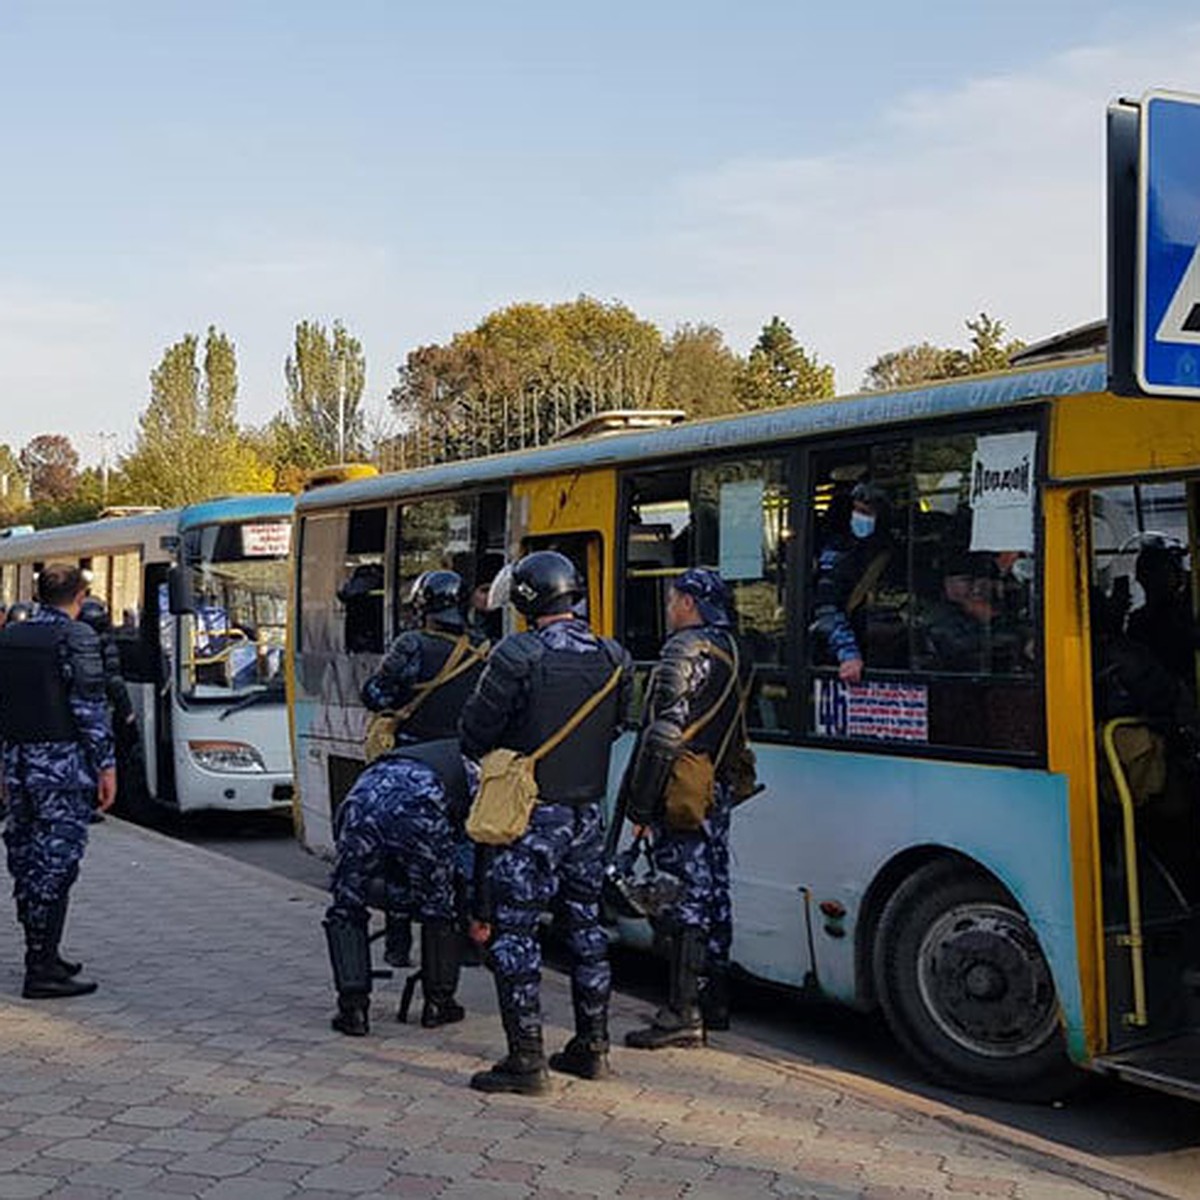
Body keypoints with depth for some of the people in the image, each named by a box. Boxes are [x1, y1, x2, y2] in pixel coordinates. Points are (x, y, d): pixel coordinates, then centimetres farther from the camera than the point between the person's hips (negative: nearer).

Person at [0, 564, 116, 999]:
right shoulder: (77, 636, -10)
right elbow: (90, 706, -14)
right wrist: (106, 766, -9)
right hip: (61, 762, -7)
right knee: (56, 861, -5)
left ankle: (42, 956, 24)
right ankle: (42, 969, -5)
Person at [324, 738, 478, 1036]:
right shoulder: (469, 769, 33)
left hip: (362, 802, 3)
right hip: (421, 807, -3)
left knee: (346, 909, 21)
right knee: (438, 908, 20)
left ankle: (353, 1009, 16)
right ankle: (438, 1003, 26)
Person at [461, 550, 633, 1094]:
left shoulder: (517, 656, -16)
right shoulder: (613, 659, 2)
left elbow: (475, 732, -9)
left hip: (529, 813, -6)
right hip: (589, 811, 6)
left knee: (513, 931, 0)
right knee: (585, 923, 16)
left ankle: (526, 1061, 1)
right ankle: (592, 1047, 25)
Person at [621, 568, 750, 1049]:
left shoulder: (686, 649, -12)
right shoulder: (732, 651, 15)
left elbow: (665, 733, -18)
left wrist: (639, 803, -15)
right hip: (718, 792, 9)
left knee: (686, 897, -8)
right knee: (714, 892, 14)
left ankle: (683, 1014, -7)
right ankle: (716, 1002, 23)